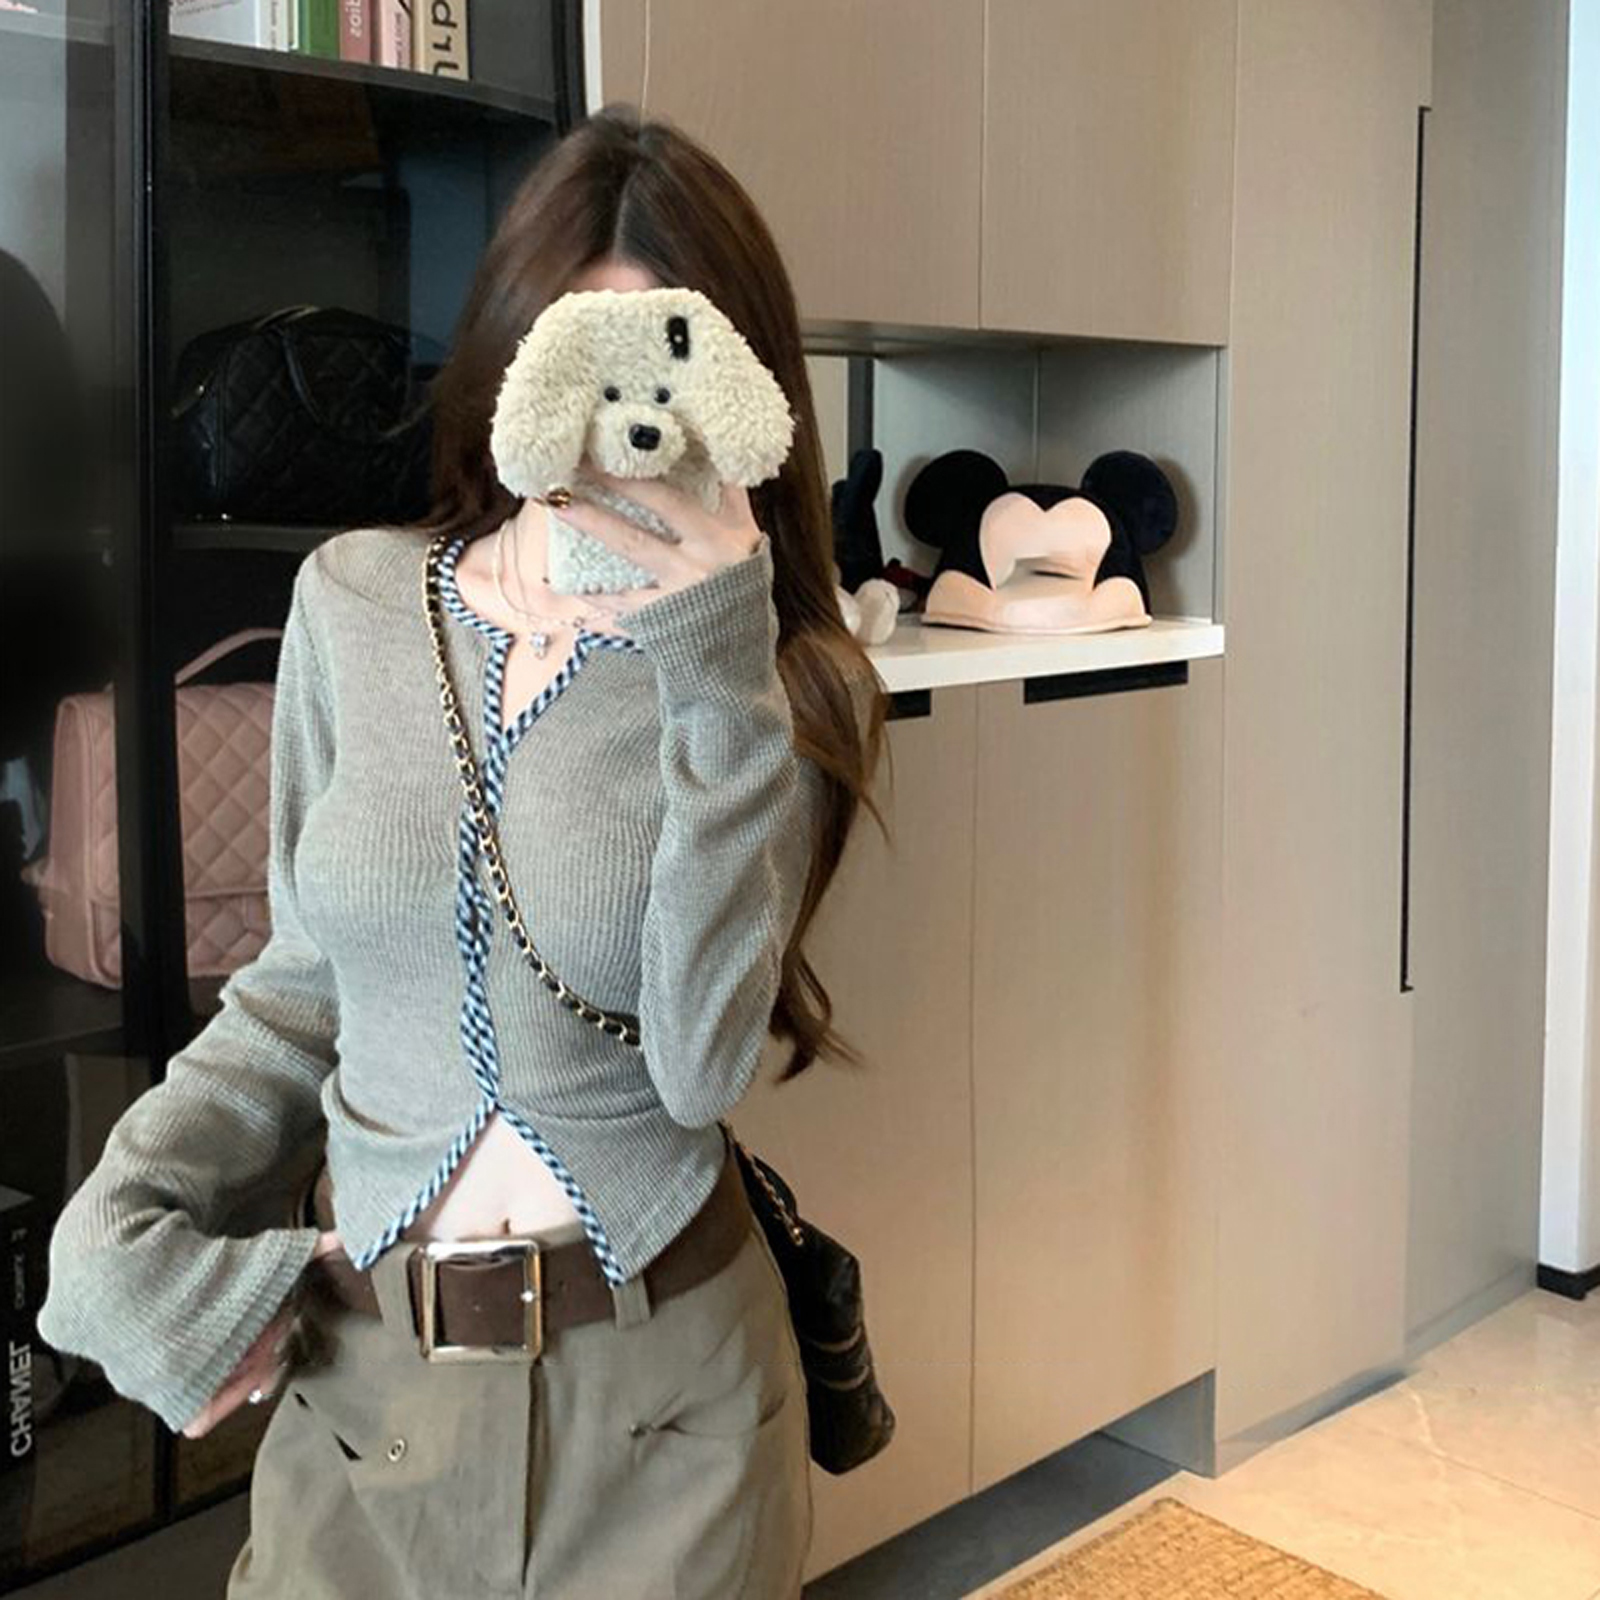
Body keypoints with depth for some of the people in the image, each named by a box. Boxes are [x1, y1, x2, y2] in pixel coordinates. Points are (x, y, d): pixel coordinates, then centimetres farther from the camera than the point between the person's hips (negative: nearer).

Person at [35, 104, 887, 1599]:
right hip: (357, 1368, 2)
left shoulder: (779, 686, -8)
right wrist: (119, 1223, -5)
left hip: (656, 1383, -2)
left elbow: (703, 1059, -21)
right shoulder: (351, 601, -2)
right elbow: (306, 980, 7)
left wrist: (715, 649, -24)